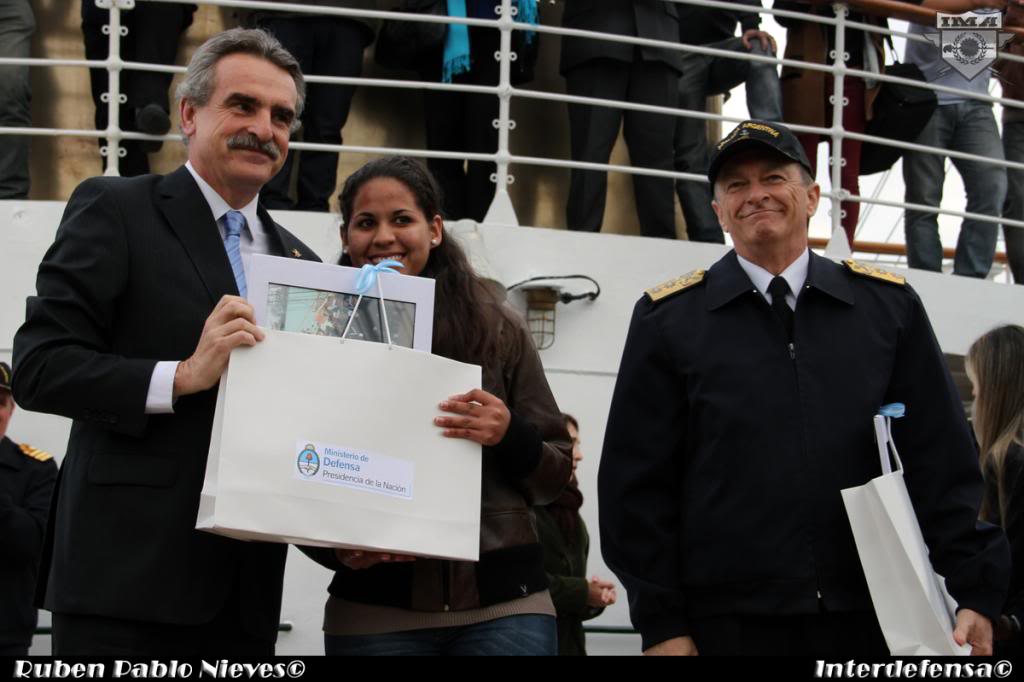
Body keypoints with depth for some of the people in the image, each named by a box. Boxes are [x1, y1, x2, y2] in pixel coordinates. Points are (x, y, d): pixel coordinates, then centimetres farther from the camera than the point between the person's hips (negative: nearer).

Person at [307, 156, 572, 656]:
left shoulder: (497, 331, 5)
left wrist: (511, 435, -11)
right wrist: (336, 547, -13)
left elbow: (554, 477, 8)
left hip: (504, 601, 0)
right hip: (375, 612, 0)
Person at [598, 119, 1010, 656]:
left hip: (871, 620, 2)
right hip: (729, 625, -1)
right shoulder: (668, 320, 4)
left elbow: (942, 461, 6)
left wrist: (977, 592, -1)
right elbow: (637, 481, 1)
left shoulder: (888, 305, 8)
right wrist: (661, 623, -4)